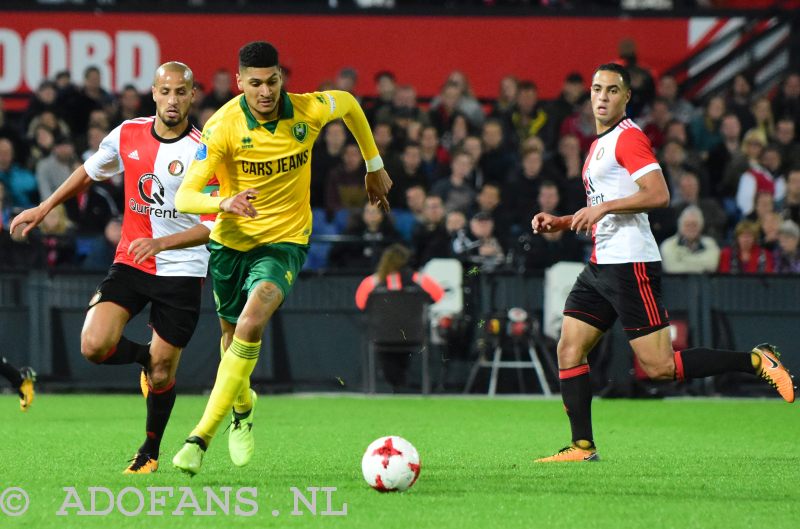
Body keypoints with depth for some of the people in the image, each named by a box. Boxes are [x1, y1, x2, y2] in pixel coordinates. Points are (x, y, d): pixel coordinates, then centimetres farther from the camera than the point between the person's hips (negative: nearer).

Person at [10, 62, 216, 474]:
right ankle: (144, 358, 17)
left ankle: (150, 451, 28)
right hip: (129, 264, 3)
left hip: (181, 271, -3)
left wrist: (161, 242, -27)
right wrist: (43, 209, 22)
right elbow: (89, 172, 20)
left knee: (161, 373, 1)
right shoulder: (127, 135, 0)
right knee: (94, 346, -17)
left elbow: (214, 225, -15)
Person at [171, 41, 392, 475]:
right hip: (231, 240, 1)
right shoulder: (223, 127, -21)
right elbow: (184, 196, -26)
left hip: (285, 239, -1)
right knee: (232, 332, 19)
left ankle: (202, 436, -24)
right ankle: (243, 407, 54)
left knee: (252, 322, -26)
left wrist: (375, 167, 18)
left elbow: (349, 104, 10)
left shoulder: (309, 111, -15)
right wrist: (224, 202, -46)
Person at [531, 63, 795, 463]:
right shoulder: (600, 144, 21)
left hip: (630, 263, -9)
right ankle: (583, 446, 3)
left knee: (659, 367, -12)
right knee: (569, 350, 1)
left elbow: (658, 194, -21)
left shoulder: (628, 137, -9)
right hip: (601, 265, 9)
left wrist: (603, 207, -21)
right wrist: (560, 223, 18)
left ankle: (755, 361, -2)